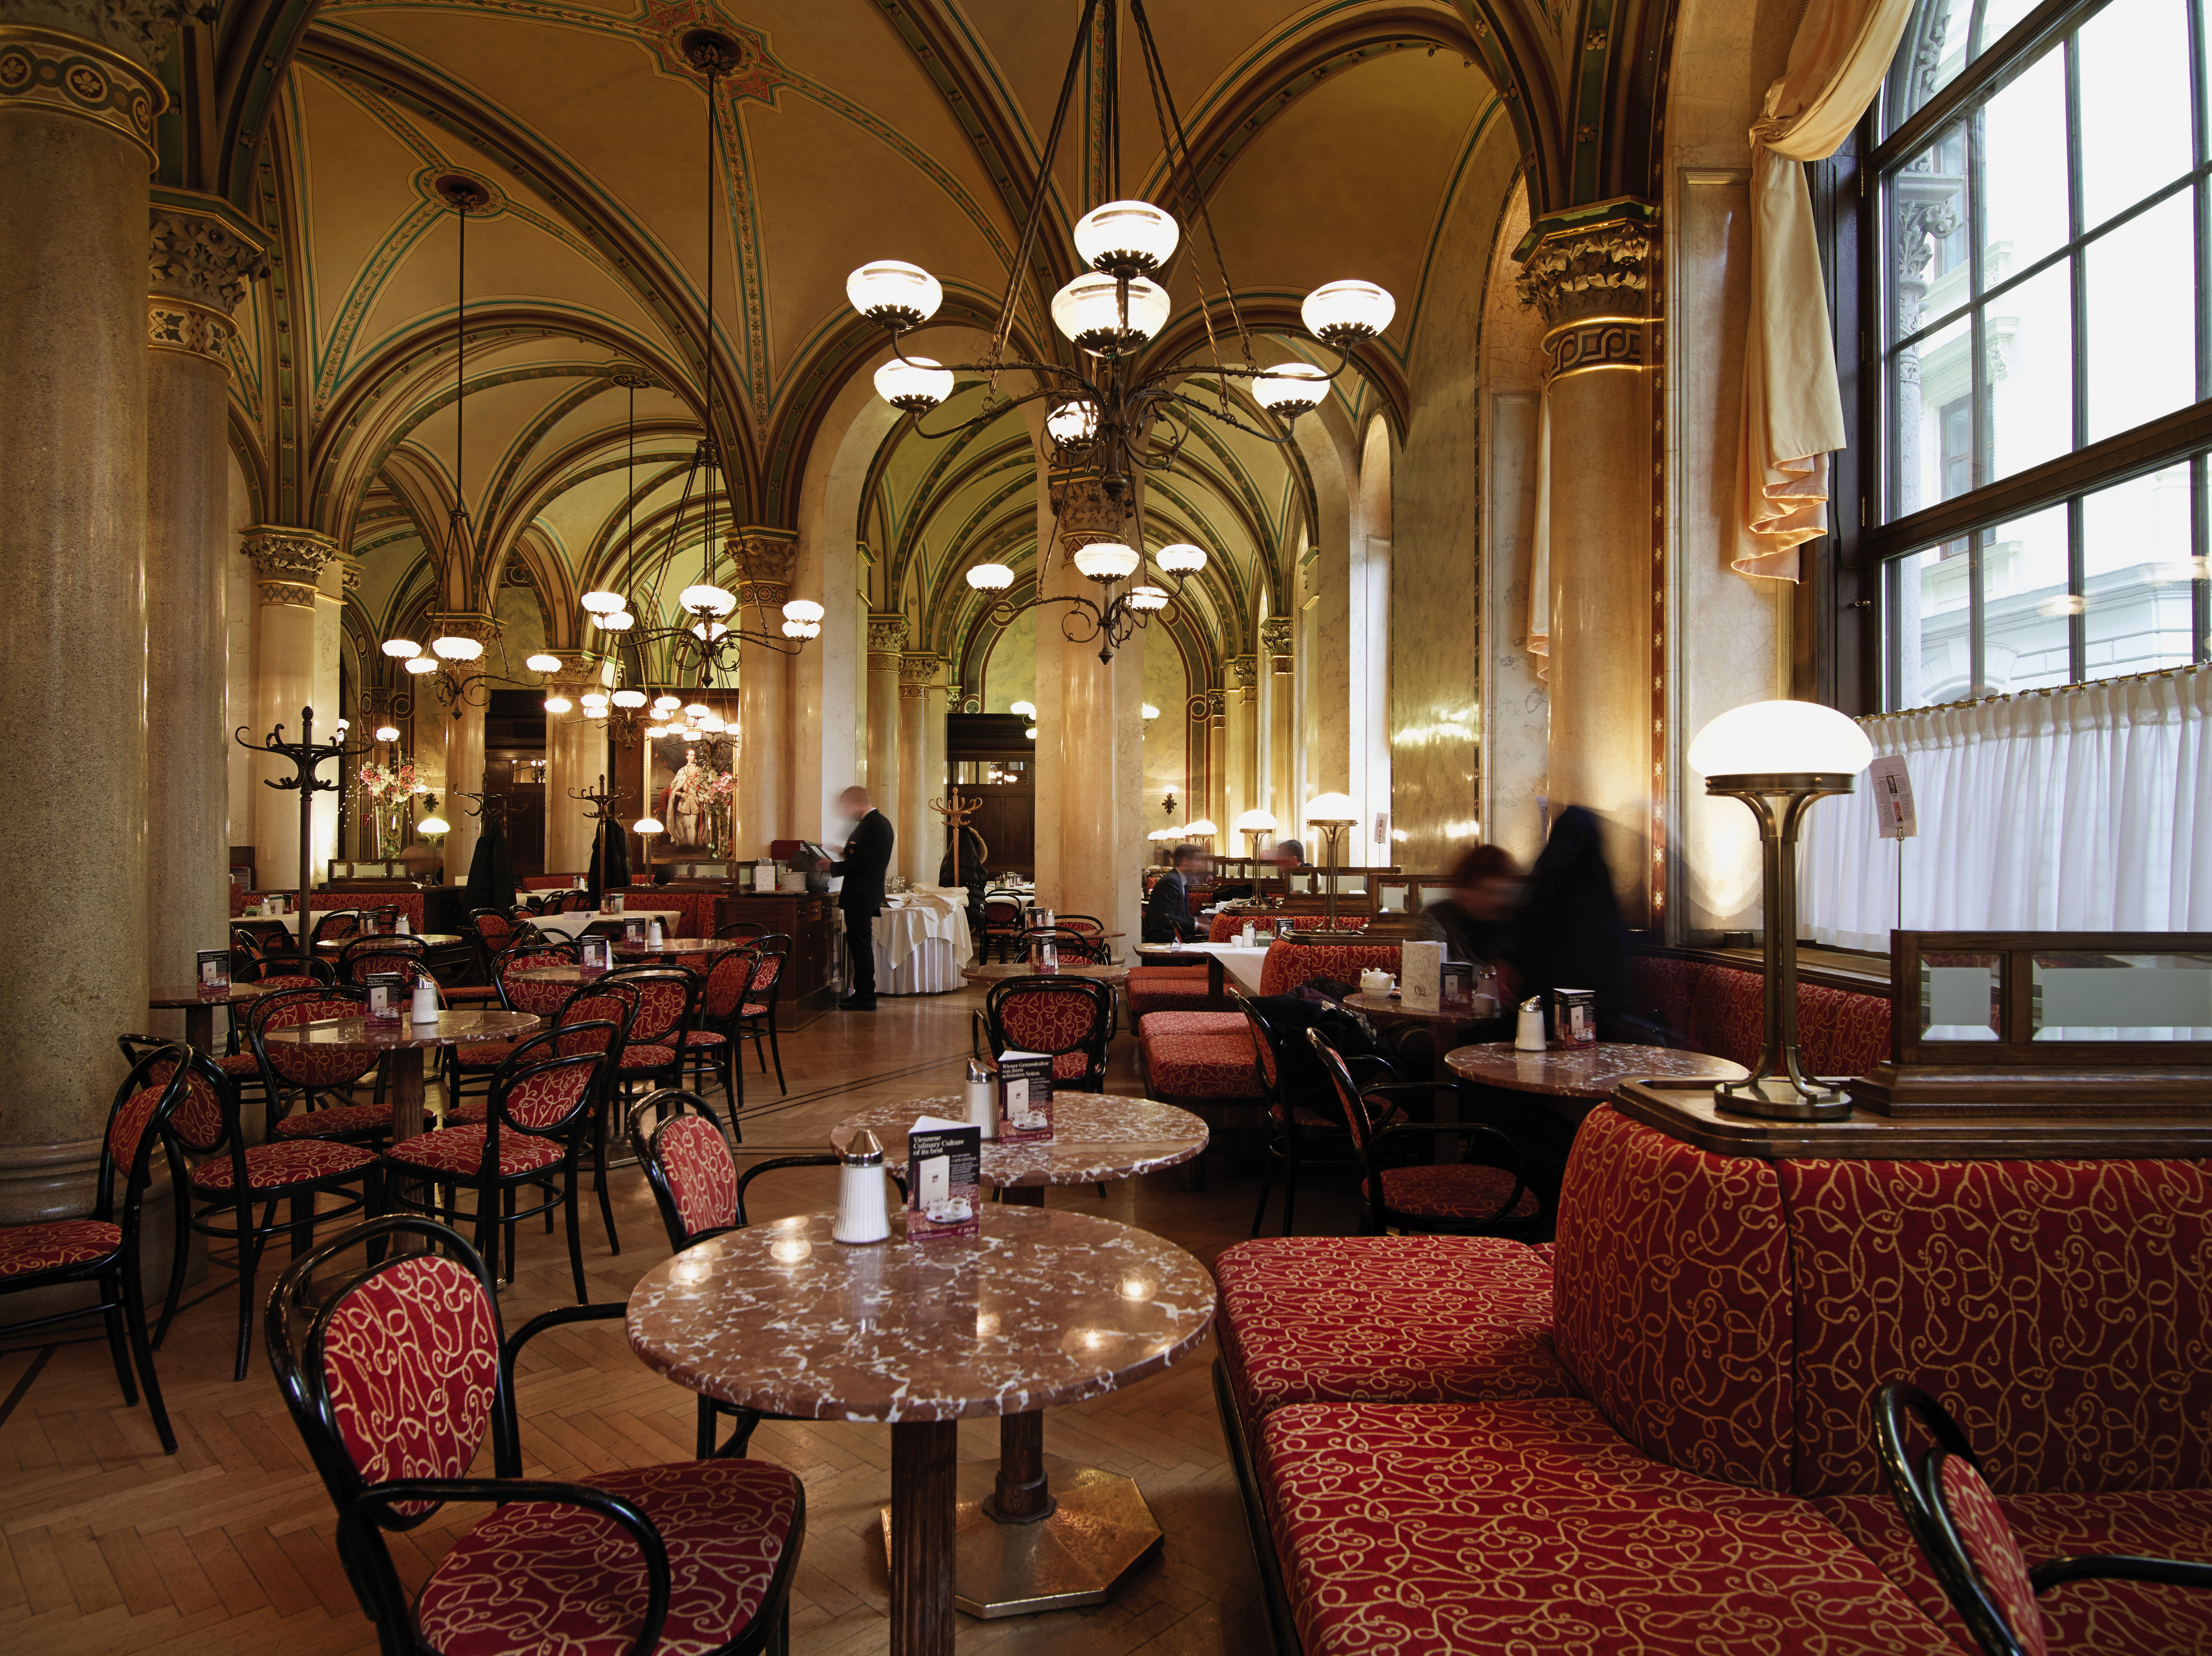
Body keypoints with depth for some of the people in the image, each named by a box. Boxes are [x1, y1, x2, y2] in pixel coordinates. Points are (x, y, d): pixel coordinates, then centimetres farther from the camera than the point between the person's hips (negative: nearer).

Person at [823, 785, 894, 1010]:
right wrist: (847, 852, 11)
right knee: (861, 946, 16)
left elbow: (862, 863, -23)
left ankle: (865, 998, 0)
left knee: (861, 945, -5)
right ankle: (863, 993, 23)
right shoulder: (881, 821, 14)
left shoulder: (871, 825, -18)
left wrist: (833, 867, -13)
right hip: (869, 894, 11)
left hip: (860, 897, -11)